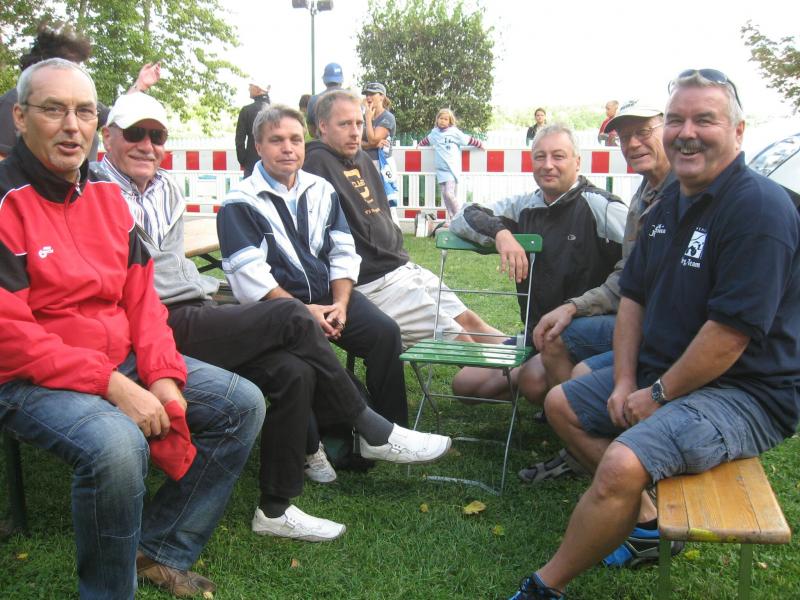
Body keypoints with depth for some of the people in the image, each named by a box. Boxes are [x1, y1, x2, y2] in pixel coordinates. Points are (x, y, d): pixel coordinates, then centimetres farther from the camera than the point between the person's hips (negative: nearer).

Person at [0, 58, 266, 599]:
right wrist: (112, 386, -25)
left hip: (124, 361, 8)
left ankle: (161, 551, 9)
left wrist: (163, 375, -8)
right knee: (116, 444, -36)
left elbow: (141, 297, 8)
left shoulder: (106, 194, 8)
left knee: (243, 403, 2)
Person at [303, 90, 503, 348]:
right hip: (373, 283, -9)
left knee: (468, 318, 3)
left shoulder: (362, 159, 17)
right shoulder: (317, 163, -12)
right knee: (458, 338, -11)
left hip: (402, 266, 9)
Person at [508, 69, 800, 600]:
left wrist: (657, 395, -17)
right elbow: (633, 296, 10)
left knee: (622, 465, -30)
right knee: (562, 403, 14)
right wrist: (625, 382, -1)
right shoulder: (670, 203, 8)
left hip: (744, 392, -10)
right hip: (660, 373, 10)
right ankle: (645, 522, 13)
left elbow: (732, 330, -26)